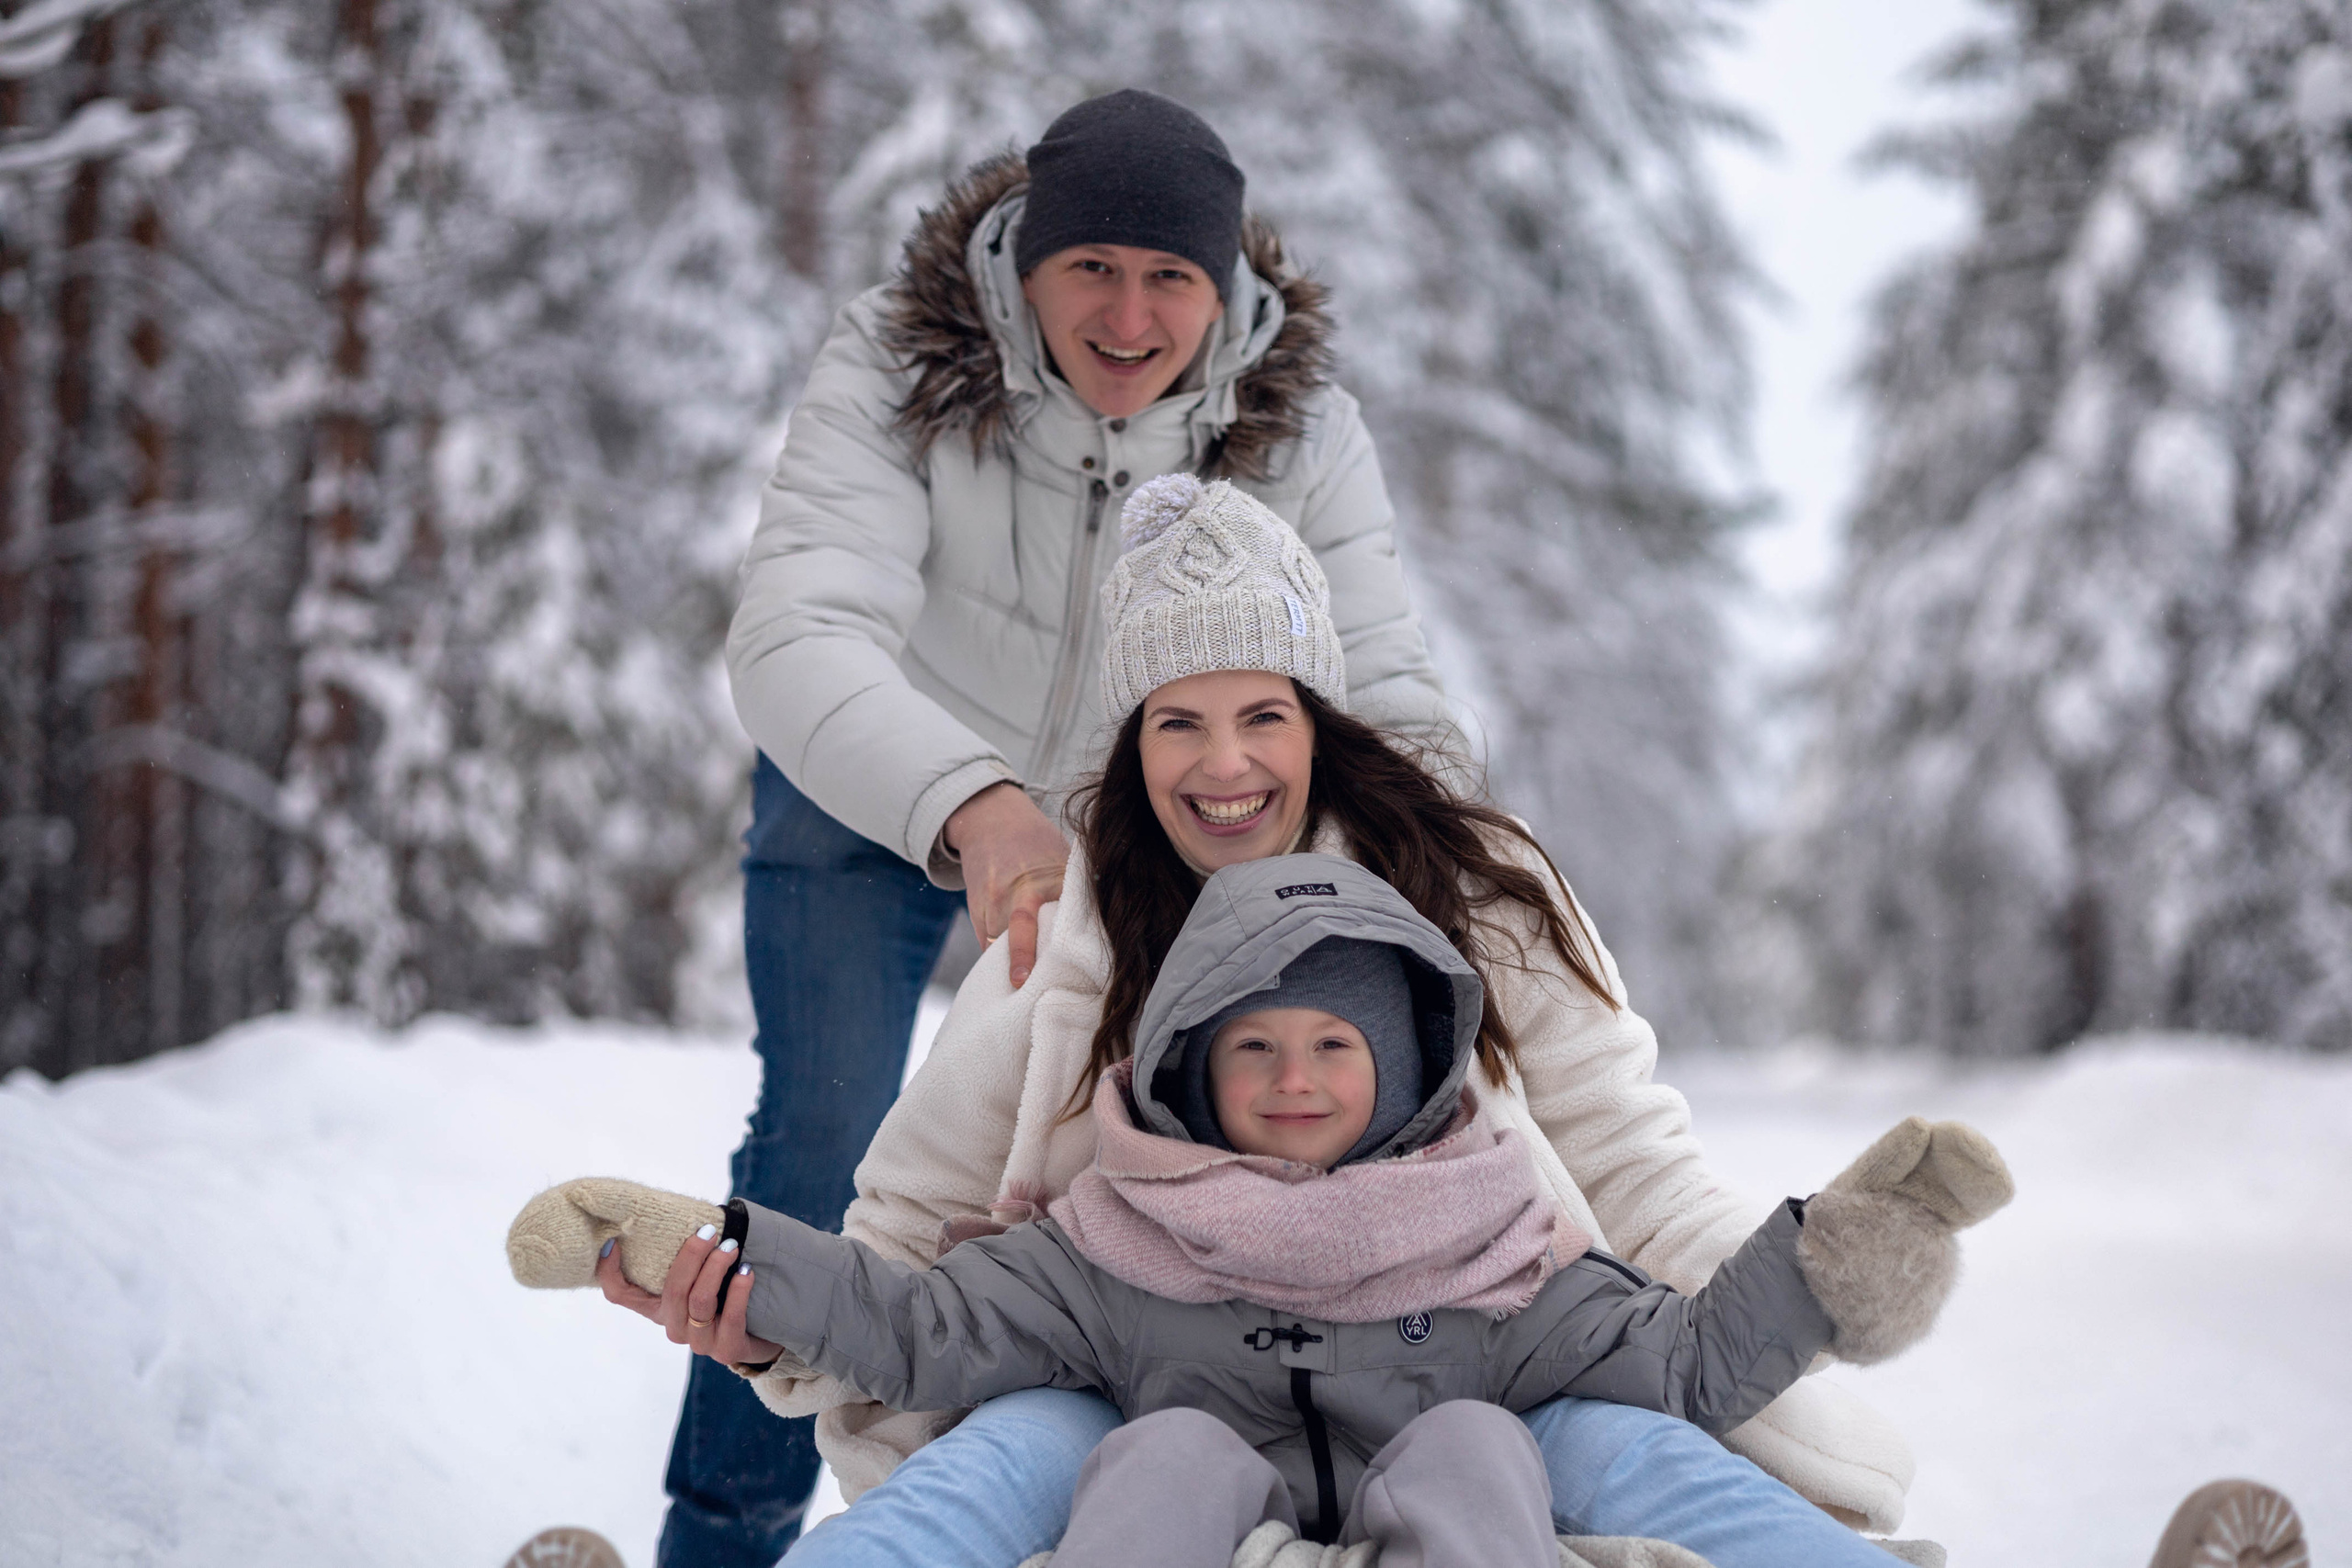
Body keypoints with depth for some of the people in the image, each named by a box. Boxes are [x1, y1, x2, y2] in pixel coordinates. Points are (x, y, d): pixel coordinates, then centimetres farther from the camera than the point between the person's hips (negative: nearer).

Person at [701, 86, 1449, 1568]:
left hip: (1131, 816, 2)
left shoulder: (1300, 430, -24)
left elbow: (1387, 697, -30)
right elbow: (799, 637, -46)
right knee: (819, 1149, -9)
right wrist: (972, 808, -65)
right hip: (871, 799, -2)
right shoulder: (897, 367, -32)